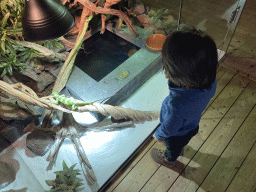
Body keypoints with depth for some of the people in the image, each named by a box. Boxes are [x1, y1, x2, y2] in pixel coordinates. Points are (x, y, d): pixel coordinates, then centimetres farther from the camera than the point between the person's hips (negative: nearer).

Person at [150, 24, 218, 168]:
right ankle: (180, 149, 73)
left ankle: (168, 160, 66)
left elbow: (169, 129, -30)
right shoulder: (211, 79, -32)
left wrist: (158, 135, -7)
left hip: (177, 135, -4)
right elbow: (211, 93, -6)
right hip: (194, 124, 5)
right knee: (181, 143, 40)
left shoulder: (176, 105, -52)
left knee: (173, 148, 33)